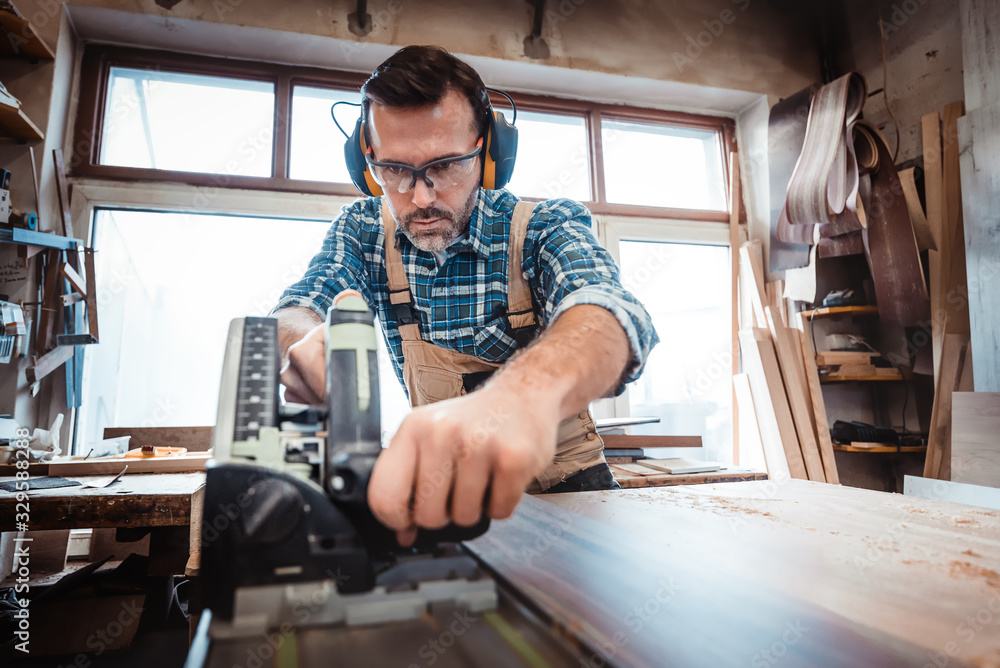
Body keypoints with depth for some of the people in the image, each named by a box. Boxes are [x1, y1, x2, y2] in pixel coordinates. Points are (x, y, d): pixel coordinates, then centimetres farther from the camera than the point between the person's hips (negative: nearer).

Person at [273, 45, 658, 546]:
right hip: (442, 487, 2)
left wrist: (528, 392, -59)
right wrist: (305, 342, -36)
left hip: (561, 480, -1)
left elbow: (609, 314, -34)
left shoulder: (544, 229, -14)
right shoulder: (365, 231, -3)